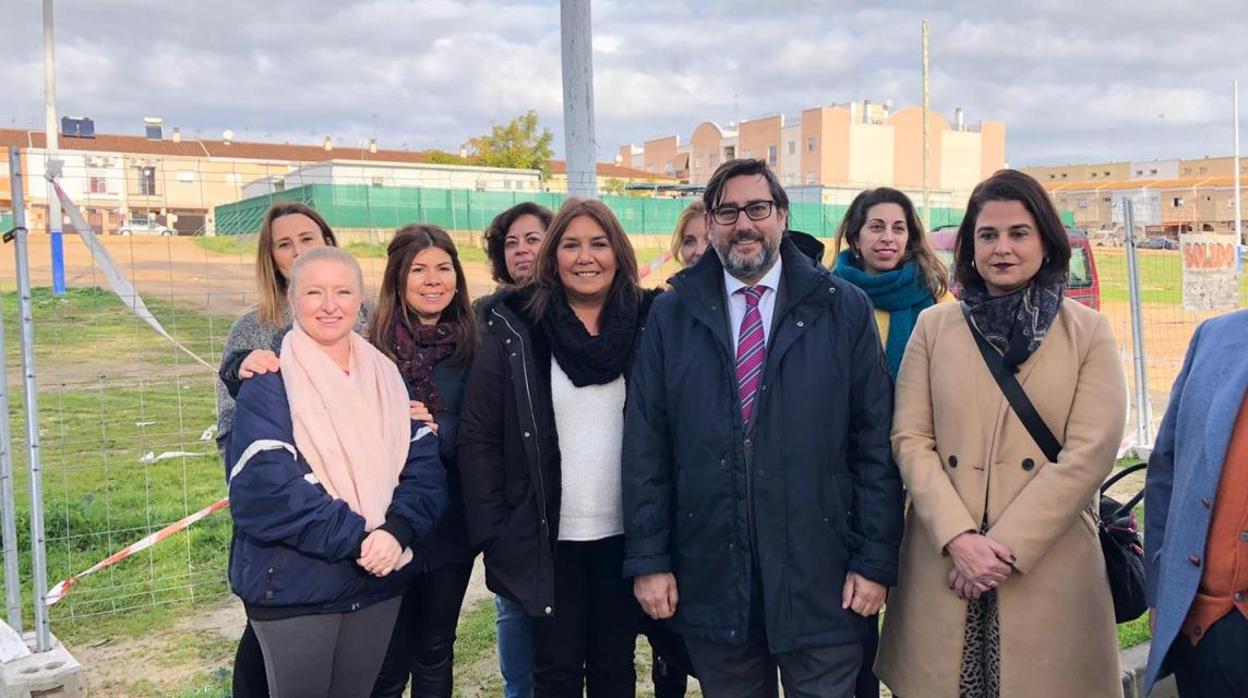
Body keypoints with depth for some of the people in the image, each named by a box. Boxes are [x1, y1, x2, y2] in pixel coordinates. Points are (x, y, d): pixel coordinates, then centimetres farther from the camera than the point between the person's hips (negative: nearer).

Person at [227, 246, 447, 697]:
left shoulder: (387, 378, 7)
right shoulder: (267, 387, -9)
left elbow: (424, 466, 0)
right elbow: (264, 489, -20)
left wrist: (397, 531, -19)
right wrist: (358, 538, -24)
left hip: (378, 581, 5)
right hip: (294, 587, -4)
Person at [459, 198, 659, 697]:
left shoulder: (648, 323, 0)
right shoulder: (514, 329, -4)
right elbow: (478, 438, -4)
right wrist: (493, 535, -8)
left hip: (626, 535, 1)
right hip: (550, 538, -1)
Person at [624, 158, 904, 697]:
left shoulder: (843, 309, 1)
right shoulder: (671, 315, 4)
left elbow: (876, 444, -1)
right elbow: (644, 445, 2)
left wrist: (876, 560, -5)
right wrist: (648, 558, -2)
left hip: (820, 578, -1)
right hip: (709, 577, 1)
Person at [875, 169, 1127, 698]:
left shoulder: (1088, 331, 3)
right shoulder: (933, 326, 6)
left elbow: (1089, 453, -6)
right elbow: (909, 439, 0)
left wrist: (1006, 547, -13)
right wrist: (959, 538, -13)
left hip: (1048, 568, -1)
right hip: (944, 562, 1)